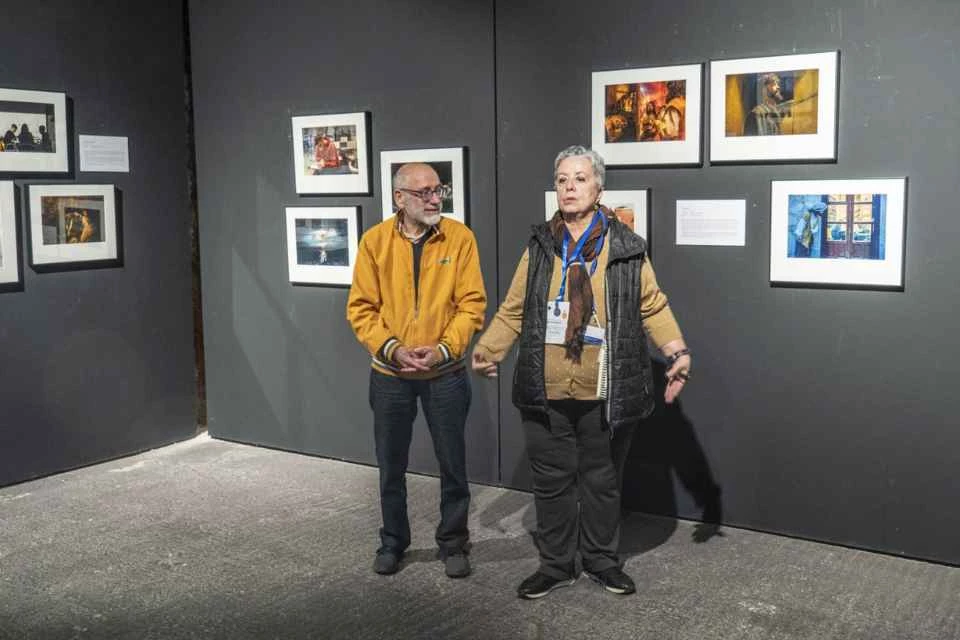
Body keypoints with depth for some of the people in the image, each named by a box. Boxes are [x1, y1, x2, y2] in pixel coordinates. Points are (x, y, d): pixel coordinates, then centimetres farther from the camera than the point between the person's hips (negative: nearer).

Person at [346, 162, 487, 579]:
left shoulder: (459, 237, -5)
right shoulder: (375, 240, -4)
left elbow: (472, 304, -7)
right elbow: (361, 308, -4)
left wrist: (443, 349, -18)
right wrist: (392, 348, -16)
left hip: (445, 374, -1)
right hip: (389, 374, 1)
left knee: (452, 464, 8)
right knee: (391, 465, 13)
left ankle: (453, 542, 26)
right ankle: (393, 541, 31)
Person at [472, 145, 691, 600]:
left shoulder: (626, 247, 1)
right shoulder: (539, 246, 6)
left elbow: (652, 307, 2)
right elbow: (513, 310, 8)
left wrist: (677, 351, -11)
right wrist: (486, 350, -3)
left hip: (605, 394, -1)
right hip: (545, 393, 2)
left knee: (602, 478, 13)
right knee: (551, 480, 11)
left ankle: (601, 559, 32)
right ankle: (555, 564, 27)